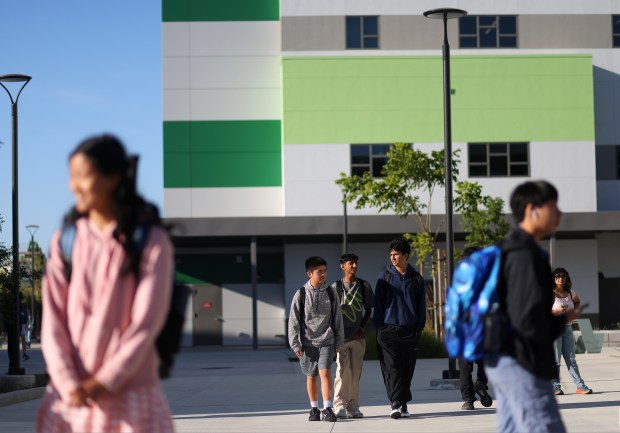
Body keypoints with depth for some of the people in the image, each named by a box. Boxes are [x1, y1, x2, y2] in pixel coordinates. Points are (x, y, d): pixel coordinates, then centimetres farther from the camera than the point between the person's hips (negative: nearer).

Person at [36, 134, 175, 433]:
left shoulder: (152, 241, -7)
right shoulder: (65, 240, 4)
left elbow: (146, 323, -9)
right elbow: (53, 318, 0)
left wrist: (104, 381, -12)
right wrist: (67, 382, -11)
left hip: (129, 393, -3)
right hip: (70, 395, 3)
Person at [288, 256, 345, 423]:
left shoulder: (331, 293, 2)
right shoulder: (301, 294, -4)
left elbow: (337, 319, 8)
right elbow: (294, 321, -2)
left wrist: (339, 342, 7)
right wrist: (295, 344, -5)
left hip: (327, 341, 0)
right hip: (308, 342, 0)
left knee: (325, 373, -13)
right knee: (311, 376, 8)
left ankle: (327, 408, -10)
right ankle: (314, 408, 21)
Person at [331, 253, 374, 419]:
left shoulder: (364, 286, 6)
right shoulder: (336, 287, 0)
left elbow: (368, 310, 11)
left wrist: (362, 328, -2)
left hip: (358, 335, 3)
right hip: (341, 335, -3)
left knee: (356, 371, 4)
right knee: (343, 369, -10)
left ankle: (353, 406, 9)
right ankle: (339, 405, -8)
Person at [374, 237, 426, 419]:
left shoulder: (416, 279, 7)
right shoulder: (385, 278, 5)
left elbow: (421, 307, 11)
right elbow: (378, 304, 5)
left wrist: (419, 329, 3)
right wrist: (379, 328, -3)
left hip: (409, 331, 2)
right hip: (388, 329, -1)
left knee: (407, 369, 5)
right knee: (392, 368, -10)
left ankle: (403, 403, 15)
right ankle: (395, 403, -14)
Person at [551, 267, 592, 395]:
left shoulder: (570, 293, 10)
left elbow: (578, 301, 32)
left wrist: (573, 311, 12)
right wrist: (555, 311, -21)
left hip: (567, 328, 5)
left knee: (571, 359, 5)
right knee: (555, 360, -3)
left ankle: (580, 386, 3)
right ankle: (555, 387, 4)